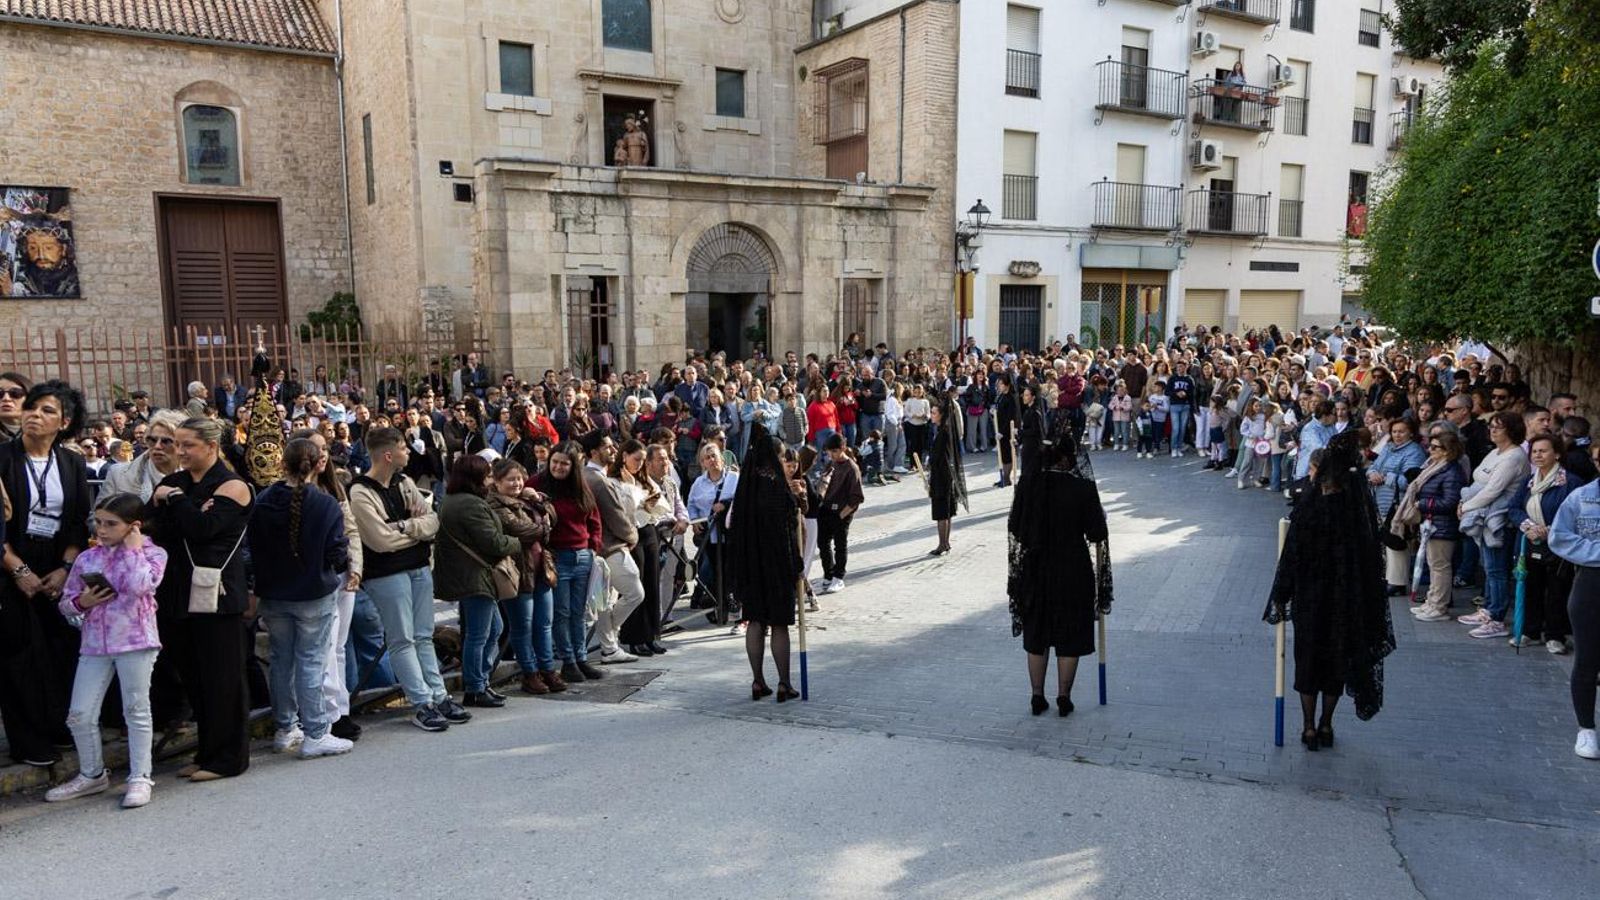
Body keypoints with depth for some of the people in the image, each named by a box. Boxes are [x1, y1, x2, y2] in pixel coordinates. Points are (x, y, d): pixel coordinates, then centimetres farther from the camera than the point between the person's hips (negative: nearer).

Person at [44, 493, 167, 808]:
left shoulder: (152, 554, -4)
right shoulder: (86, 558, 8)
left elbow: (139, 586, -24)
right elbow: (66, 603, 14)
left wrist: (133, 549, -14)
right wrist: (82, 601, -8)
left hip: (135, 642, -5)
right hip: (94, 644, 5)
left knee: (137, 711, 3)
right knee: (80, 715, 8)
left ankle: (140, 777, 12)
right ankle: (92, 774, 28)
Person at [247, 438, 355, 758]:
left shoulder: (262, 503, -5)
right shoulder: (326, 505, -15)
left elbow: (253, 549, 3)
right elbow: (337, 552, -13)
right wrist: (341, 565, 9)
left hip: (273, 595, 4)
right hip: (315, 594, -4)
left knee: (281, 660, 14)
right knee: (311, 662, 1)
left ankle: (285, 729, 25)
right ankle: (314, 734, 3)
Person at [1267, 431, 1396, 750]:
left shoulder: (1307, 509, -18)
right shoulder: (1361, 509, -9)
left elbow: (1291, 558, -14)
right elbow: (1371, 556, -2)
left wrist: (1280, 598, -4)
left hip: (1311, 596, -3)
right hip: (1348, 599, 3)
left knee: (1309, 657, 12)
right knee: (1338, 657, 16)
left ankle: (1310, 728, 17)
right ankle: (1326, 726, 26)